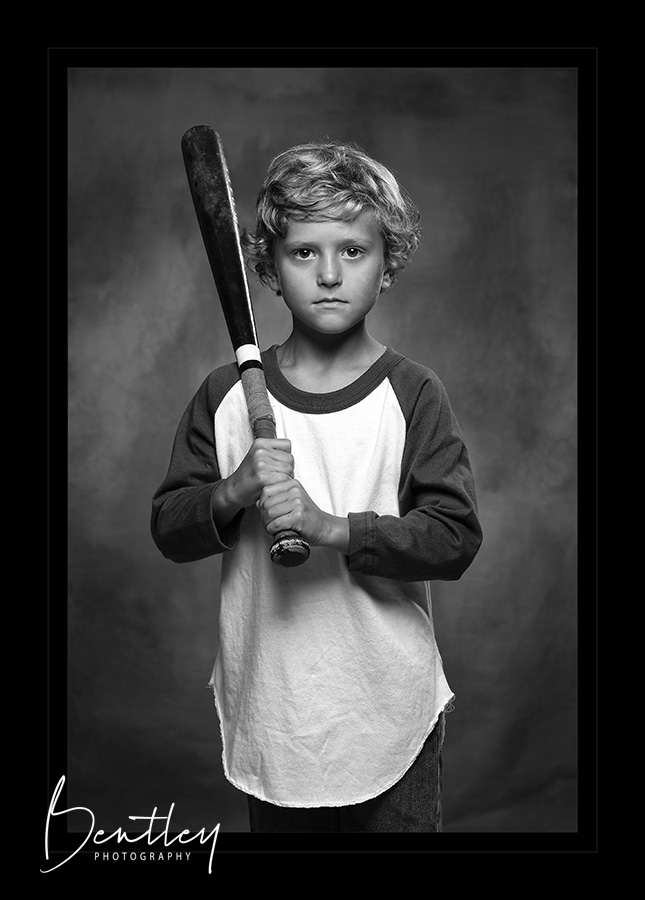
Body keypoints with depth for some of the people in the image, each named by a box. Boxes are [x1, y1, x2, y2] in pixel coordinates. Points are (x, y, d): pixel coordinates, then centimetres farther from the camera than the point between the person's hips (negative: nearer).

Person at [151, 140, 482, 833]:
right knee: (277, 824, 21)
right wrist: (233, 493, -22)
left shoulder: (413, 396, -9)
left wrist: (332, 526, -27)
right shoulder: (227, 395, -4)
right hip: (267, 713, 2)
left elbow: (456, 538, -15)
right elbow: (168, 531, -2)